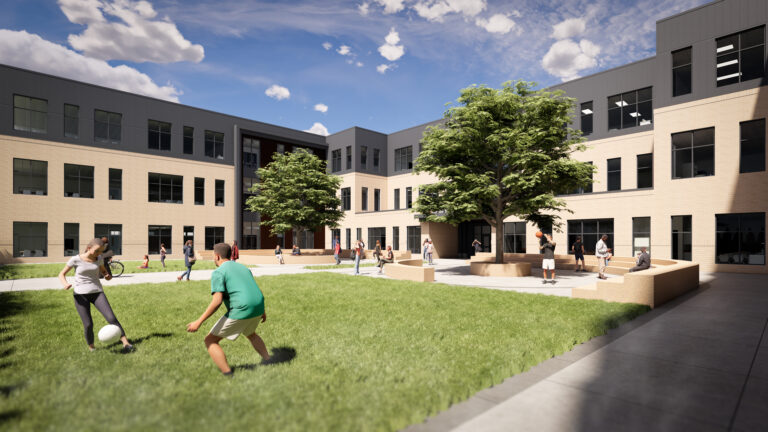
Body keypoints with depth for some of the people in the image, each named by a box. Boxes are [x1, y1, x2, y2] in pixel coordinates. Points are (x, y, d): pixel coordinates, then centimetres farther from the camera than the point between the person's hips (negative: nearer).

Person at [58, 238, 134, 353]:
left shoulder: (99, 259, 3)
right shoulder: (76, 259, -5)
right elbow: (61, 274, 3)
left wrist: (107, 275, -3)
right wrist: (65, 284, -18)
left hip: (97, 292, 2)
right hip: (81, 294, -2)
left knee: (111, 318, -13)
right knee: (88, 325, -7)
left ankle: (126, 343, -15)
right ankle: (91, 348, 16)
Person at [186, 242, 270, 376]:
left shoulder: (218, 272, -4)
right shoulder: (242, 267, 19)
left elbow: (217, 302, -15)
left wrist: (199, 322, -10)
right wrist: (262, 311, 33)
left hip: (240, 312, -8)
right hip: (257, 307, 8)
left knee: (210, 340, 9)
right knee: (251, 334, 36)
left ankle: (228, 376, 3)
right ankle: (268, 362, 38)